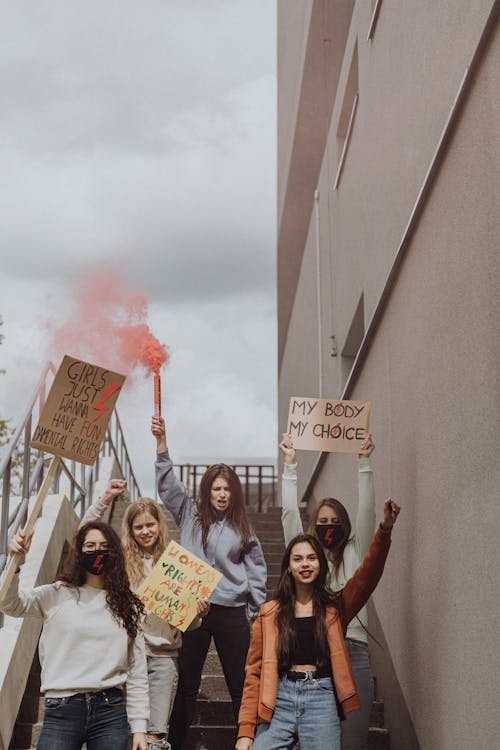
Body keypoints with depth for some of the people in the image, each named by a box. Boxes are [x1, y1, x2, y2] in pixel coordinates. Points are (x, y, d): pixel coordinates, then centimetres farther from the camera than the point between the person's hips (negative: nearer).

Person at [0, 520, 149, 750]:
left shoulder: (127, 606, 10)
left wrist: (139, 727, 7)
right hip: (62, 711, -1)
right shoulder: (58, 595, 7)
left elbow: (137, 672, 10)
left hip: (111, 711, 2)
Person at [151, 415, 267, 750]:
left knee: (242, 687, 3)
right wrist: (161, 442, -13)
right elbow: (168, 484, -2)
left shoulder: (242, 527, 9)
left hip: (232, 612, 1)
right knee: (186, 685, 5)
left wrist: (261, 612, 7)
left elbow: (256, 571, 11)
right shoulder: (191, 515, 8)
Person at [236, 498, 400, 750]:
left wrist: (384, 531, -22)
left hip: (321, 700, 0)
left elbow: (368, 574, -6)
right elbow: (254, 671, 6)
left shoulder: (335, 607, 10)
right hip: (279, 698, 0)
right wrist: (246, 730, -2)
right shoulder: (269, 614, 10)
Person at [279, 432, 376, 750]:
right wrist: (290, 465, 2)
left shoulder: (355, 554, 15)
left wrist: (364, 462, 0)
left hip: (352, 649, 0)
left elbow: (367, 512, 6)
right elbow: (290, 514, 6)